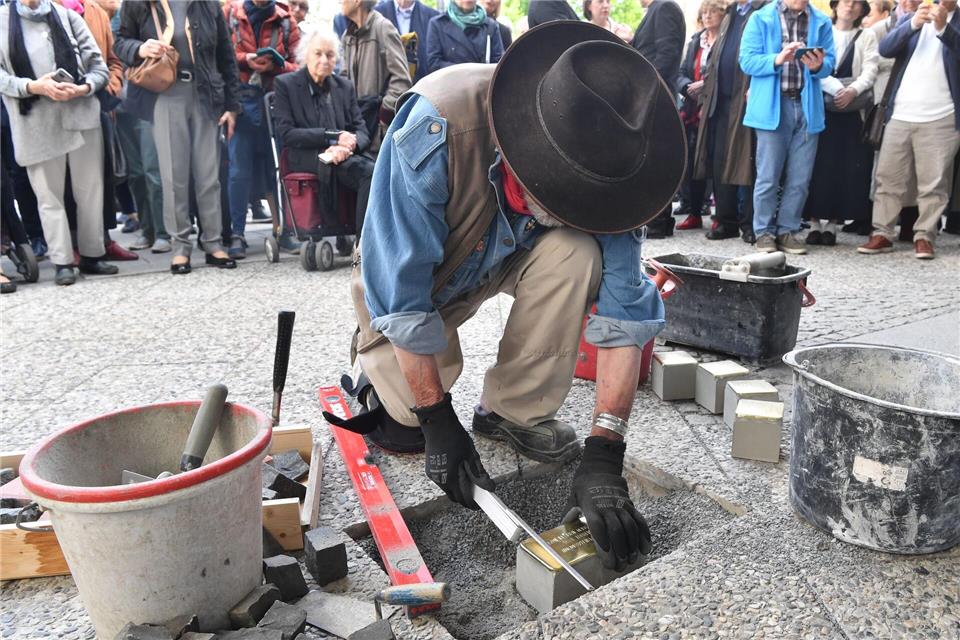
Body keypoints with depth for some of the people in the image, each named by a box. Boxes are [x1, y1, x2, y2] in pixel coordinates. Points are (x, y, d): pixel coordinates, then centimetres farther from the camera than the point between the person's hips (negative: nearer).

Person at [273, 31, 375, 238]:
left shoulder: (345, 86, 21)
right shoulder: (286, 84, 8)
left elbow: (362, 130, 14)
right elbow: (286, 134, -4)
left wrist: (349, 145, -12)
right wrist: (333, 136, -12)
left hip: (341, 154, 4)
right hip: (305, 158, -4)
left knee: (375, 171, -32)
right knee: (368, 171, -34)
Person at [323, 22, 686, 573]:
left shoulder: (598, 159, -28)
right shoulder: (436, 125, -39)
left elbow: (624, 310, -28)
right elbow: (400, 288, -33)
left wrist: (604, 456, -34)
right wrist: (437, 421, -27)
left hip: (505, 260, 3)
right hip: (407, 274, -2)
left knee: (576, 250, -28)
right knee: (405, 424, -15)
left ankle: (516, 412, -9)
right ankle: (377, 361, 19)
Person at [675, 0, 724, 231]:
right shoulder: (696, 40, 18)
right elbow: (682, 73, 14)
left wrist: (707, 85, -18)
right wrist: (688, 86, -5)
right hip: (693, 109, 6)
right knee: (690, 160, 4)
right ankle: (693, 213, 13)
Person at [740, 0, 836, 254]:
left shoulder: (822, 22, 10)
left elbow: (830, 62, 5)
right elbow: (747, 61, -6)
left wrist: (818, 66, -17)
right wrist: (777, 59, -21)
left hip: (807, 106, 3)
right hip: (772, 107, -3)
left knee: (800, 177, 5)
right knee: (768, 176, 0)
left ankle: (788, 230, 14)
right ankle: (765, 231, 10)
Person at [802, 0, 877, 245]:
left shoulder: (867, 36, 14)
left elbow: (870, 71, 1)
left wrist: (852, 90, -19)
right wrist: (836, 88, -16)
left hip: (852, 111, 1)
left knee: (846, 168, -4)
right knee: (817, 165, -5)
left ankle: (832, 222, 2)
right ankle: (814, 221, 0)